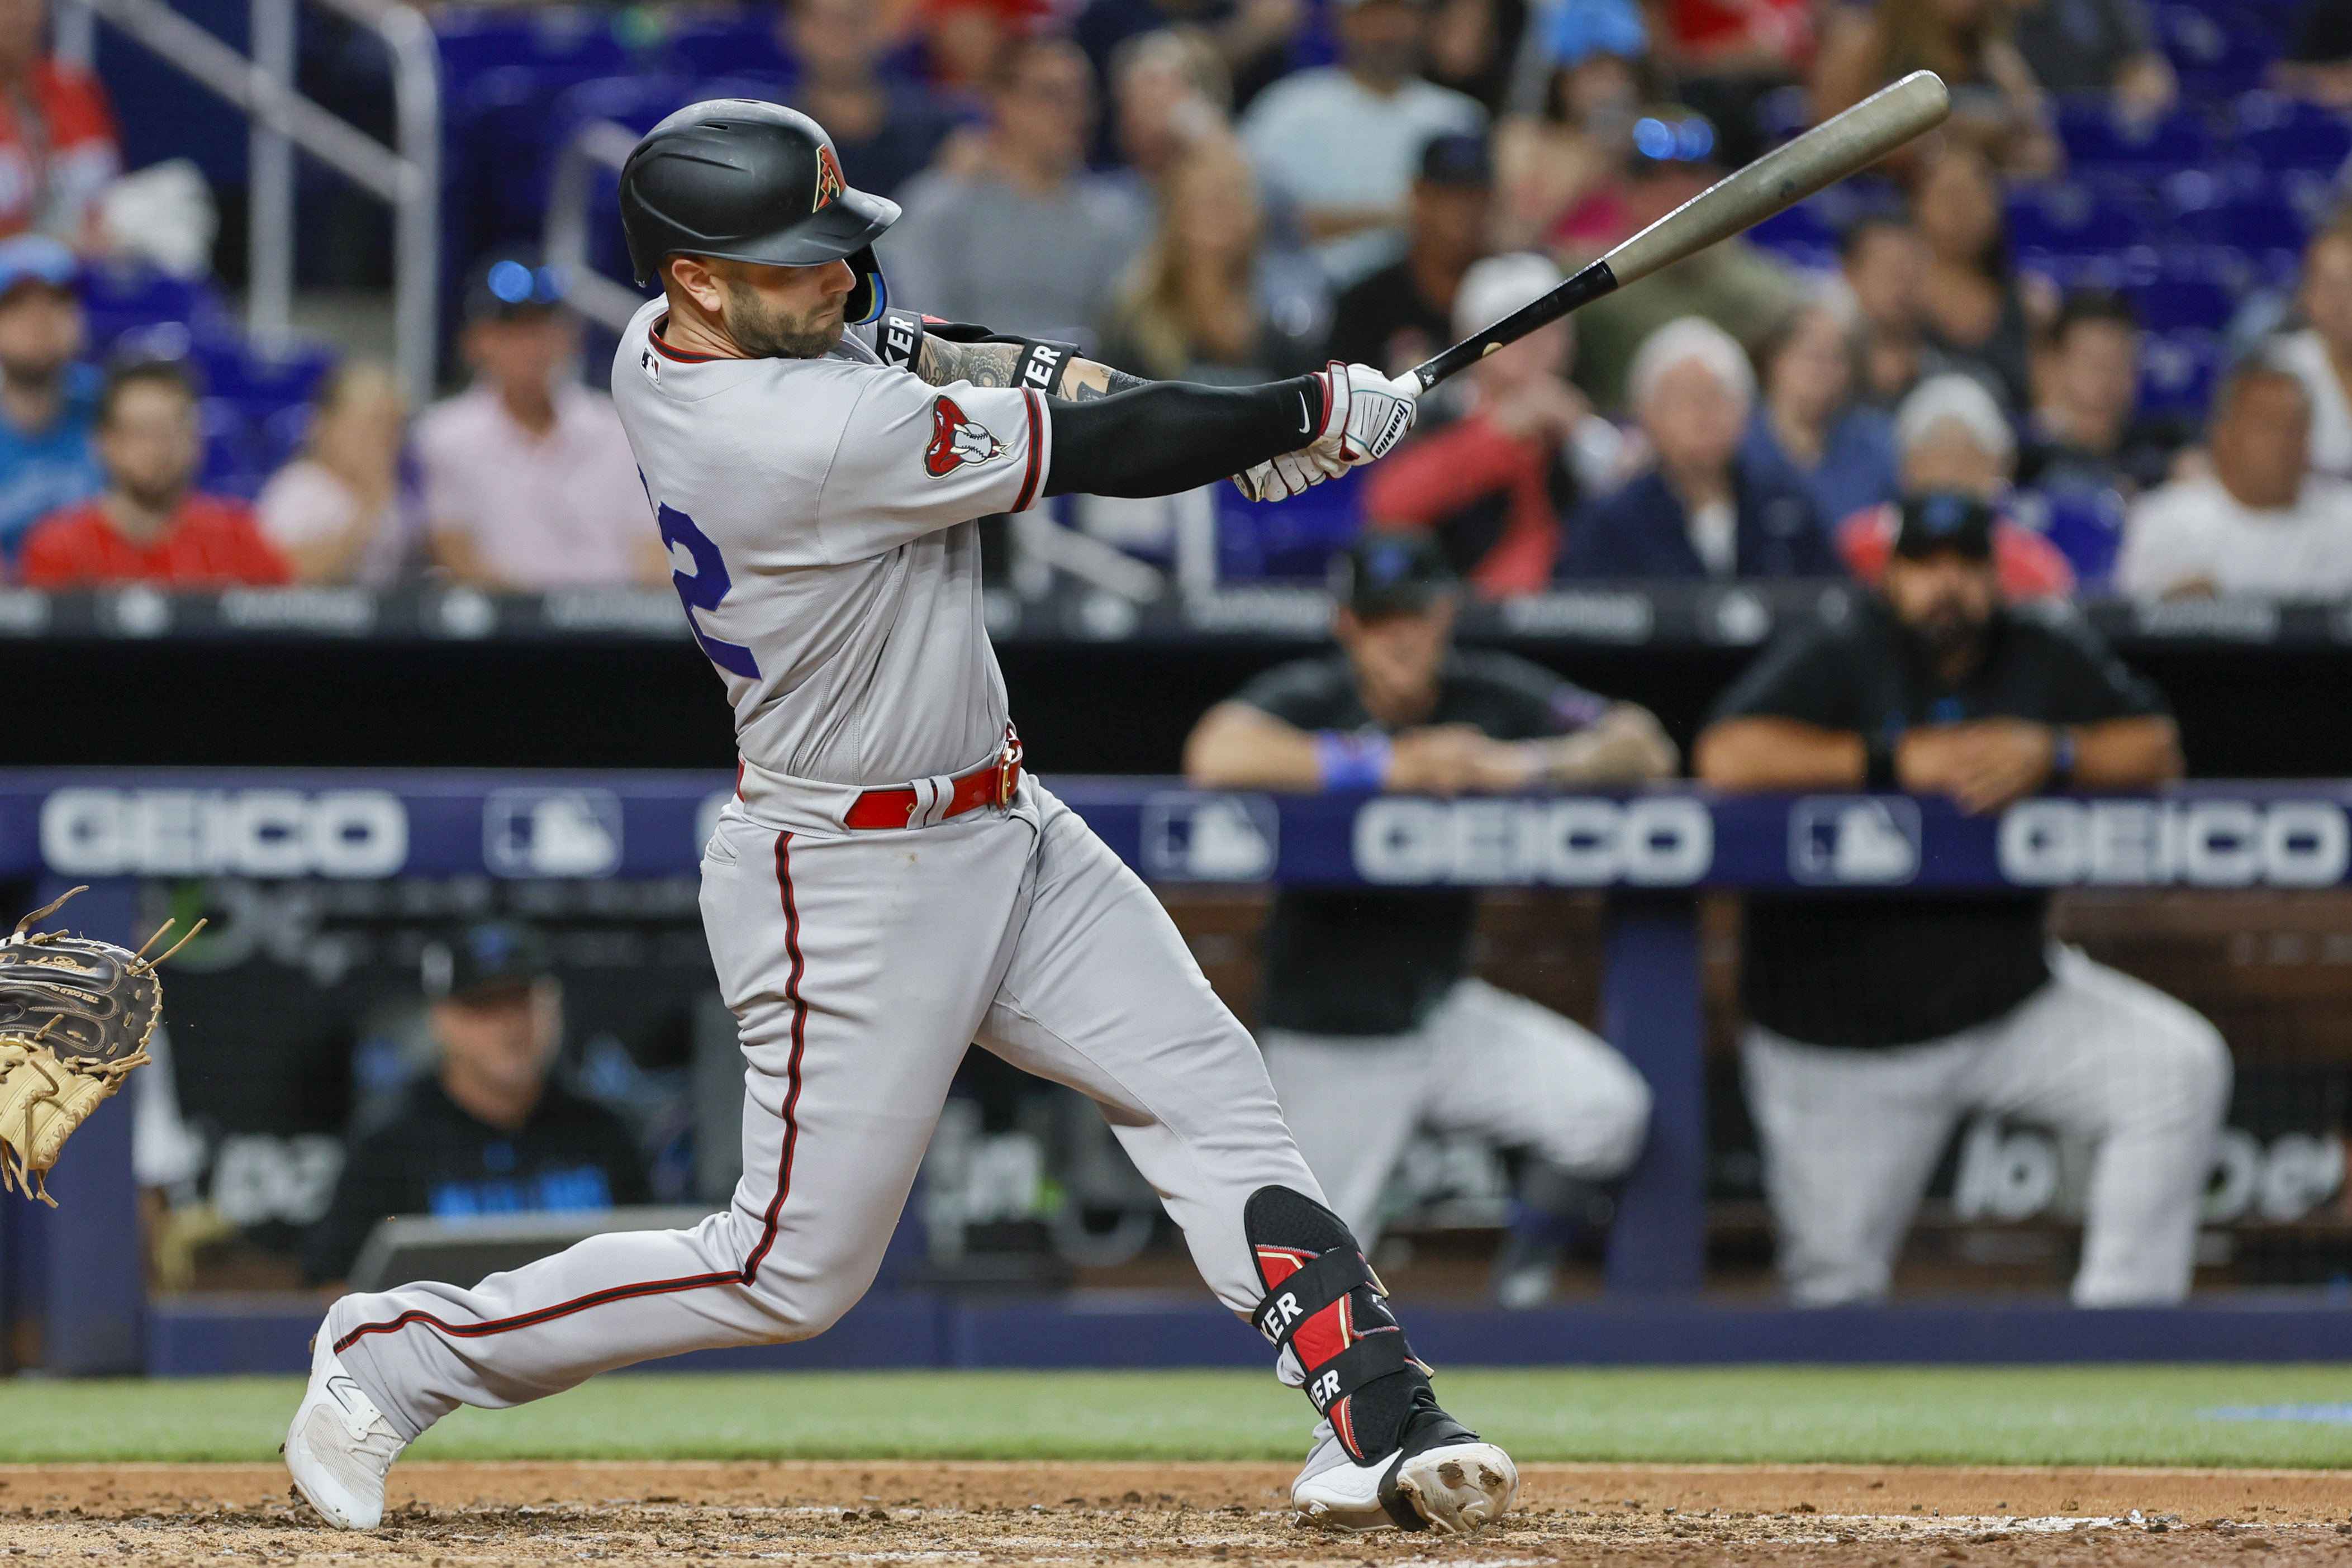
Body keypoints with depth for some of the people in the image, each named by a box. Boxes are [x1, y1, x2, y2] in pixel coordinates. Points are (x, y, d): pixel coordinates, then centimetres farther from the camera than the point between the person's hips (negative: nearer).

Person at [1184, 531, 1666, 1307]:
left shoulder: (1489, 694, -4)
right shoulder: (1307, 698, -13)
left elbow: (1645, 747, -6)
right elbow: (1215, 756, -35)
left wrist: (1527, 765, -24)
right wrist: (1385, 767, -33)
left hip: (1445, 1015, 3)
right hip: (1327, 1045, -3)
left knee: (1606, 1106, -22)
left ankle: (1531, 1257, 6)